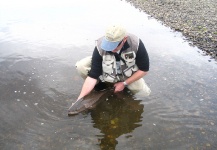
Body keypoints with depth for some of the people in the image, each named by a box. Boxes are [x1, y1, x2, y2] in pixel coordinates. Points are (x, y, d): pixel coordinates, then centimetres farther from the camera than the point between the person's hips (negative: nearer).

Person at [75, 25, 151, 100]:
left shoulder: (136, 44, -33)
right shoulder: (100, 46, -32)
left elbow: (144, 70, -20)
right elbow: (92, 75, -29)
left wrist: (124, 84, -21)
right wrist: (80, 98, -34)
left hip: (128, 75, 0)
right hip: (107, 72, 0)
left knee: (144, 91, -23)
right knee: (81, 66, -23)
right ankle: (100, 83, 5)